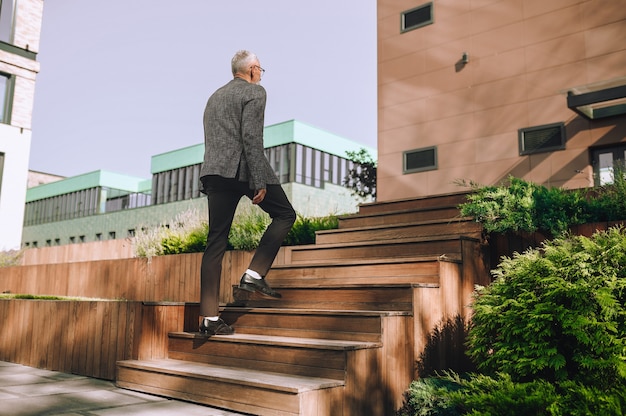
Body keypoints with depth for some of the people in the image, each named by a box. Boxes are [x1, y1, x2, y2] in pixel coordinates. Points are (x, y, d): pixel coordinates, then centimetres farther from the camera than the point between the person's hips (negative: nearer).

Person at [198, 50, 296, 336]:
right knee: (285, 215, 12)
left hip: (213, 171, 7)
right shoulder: (255, 92, 1)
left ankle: (209, 317, 3)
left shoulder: (214, 96, 25)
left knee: (216, 242, 4)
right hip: (243, 168, -7)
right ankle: (255, 274, 0)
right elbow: (251, 137, -13)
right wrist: (259, 182, -16)